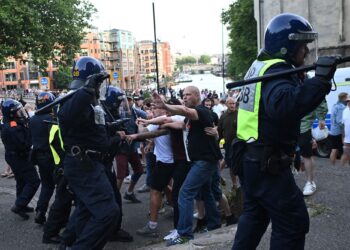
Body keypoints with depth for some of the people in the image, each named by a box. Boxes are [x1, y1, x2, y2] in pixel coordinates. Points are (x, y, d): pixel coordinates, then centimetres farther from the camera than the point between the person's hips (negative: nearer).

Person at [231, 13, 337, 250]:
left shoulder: (260, 65, 12)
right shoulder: (277, 70, -18)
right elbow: (284, 106, -37)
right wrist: (320, 80, -37)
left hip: (250, 158, 10)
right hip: (267, 163, -10)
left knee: (255, 214, 24)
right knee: (293, 222, 2)